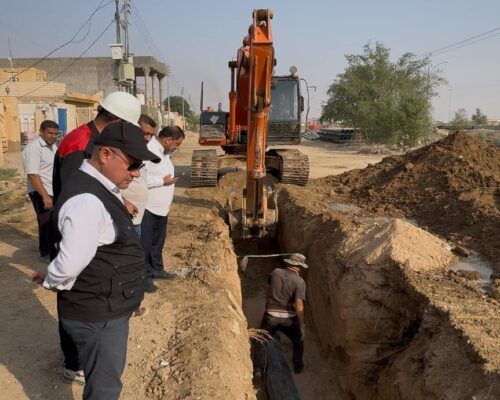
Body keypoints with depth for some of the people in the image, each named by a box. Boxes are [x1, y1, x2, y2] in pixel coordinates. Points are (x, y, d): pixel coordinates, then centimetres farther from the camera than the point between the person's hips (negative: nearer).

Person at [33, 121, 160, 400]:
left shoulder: (101, 190, 6)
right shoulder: (87, 201, -28)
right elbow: (70, 265, -29)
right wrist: (49, 281, -10)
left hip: (107, 309, 10)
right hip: (97, 316, -9)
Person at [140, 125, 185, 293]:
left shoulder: (163, 151, 10)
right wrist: (162, 181, -22)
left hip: (160, 207, 10)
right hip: (148, 208, -10)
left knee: (158, 242, 21)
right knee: (145, 244, 2)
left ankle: (156, 269, 36)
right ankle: (144, 276, 12)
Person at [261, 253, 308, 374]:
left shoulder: (275, 272, 0)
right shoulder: (299, 282, -10)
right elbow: (299, 305, -16)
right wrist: (302, 325, -9)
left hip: (270, 315, 1)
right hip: (288, 318, -1)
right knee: (298, 341, 26)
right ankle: (297, 365, 36)